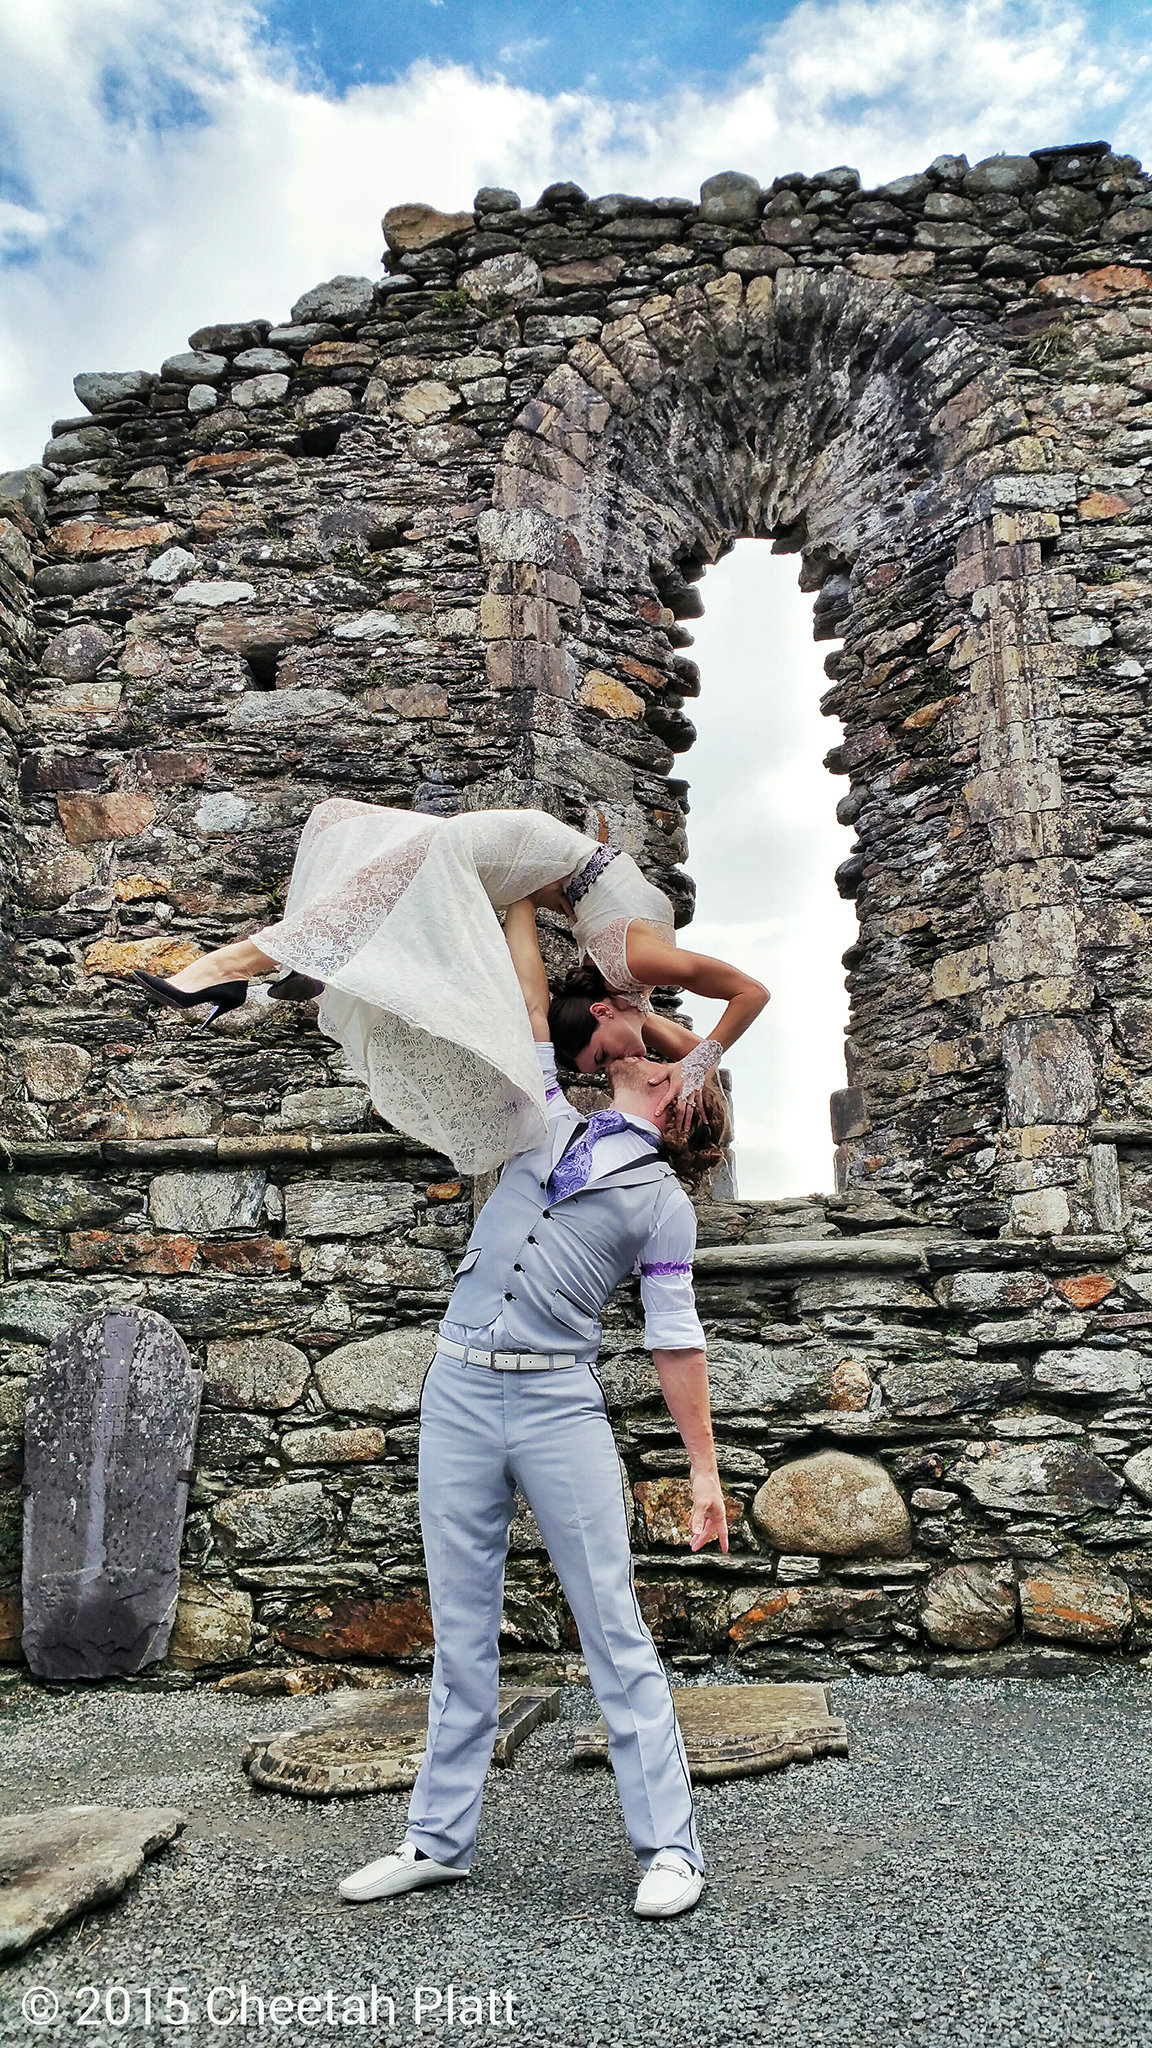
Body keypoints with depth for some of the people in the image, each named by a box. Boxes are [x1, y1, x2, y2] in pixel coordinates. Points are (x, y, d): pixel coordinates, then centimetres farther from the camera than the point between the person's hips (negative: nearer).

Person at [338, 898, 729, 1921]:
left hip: (560, 1407, -3)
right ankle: (438, 1840, 23)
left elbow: (676, 1342, 4)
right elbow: (531, 999, 18)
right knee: (461, 1633, 11)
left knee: (616, 1628, 0)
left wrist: (705, 1472, 1)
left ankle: (671, 1845, 12)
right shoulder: (547, 1125, 14)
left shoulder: (662, 1202, 5)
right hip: (458, 1396, 4)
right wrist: (520, 893, 24)